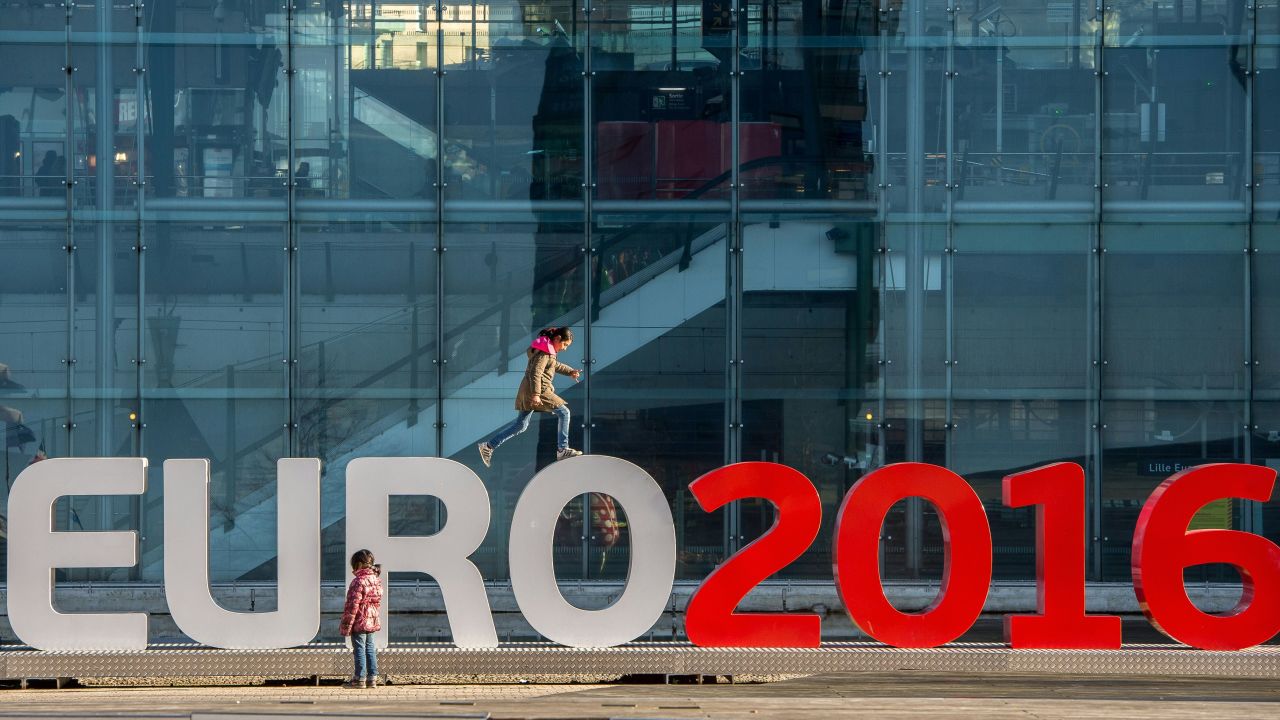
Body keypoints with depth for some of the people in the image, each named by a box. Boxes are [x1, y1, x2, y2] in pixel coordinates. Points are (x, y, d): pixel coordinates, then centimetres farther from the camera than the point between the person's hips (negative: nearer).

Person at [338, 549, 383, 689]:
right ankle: (372, 678, 15)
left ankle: (360, 678, 2)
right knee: (370, 648, 13)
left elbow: (352, 605, -18)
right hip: (372, 621, 8)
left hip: (360, 621, -8)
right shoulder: (376, 580, 8)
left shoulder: (359, 581, -19)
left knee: (360, 649, -1)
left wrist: (346, 626, -13)